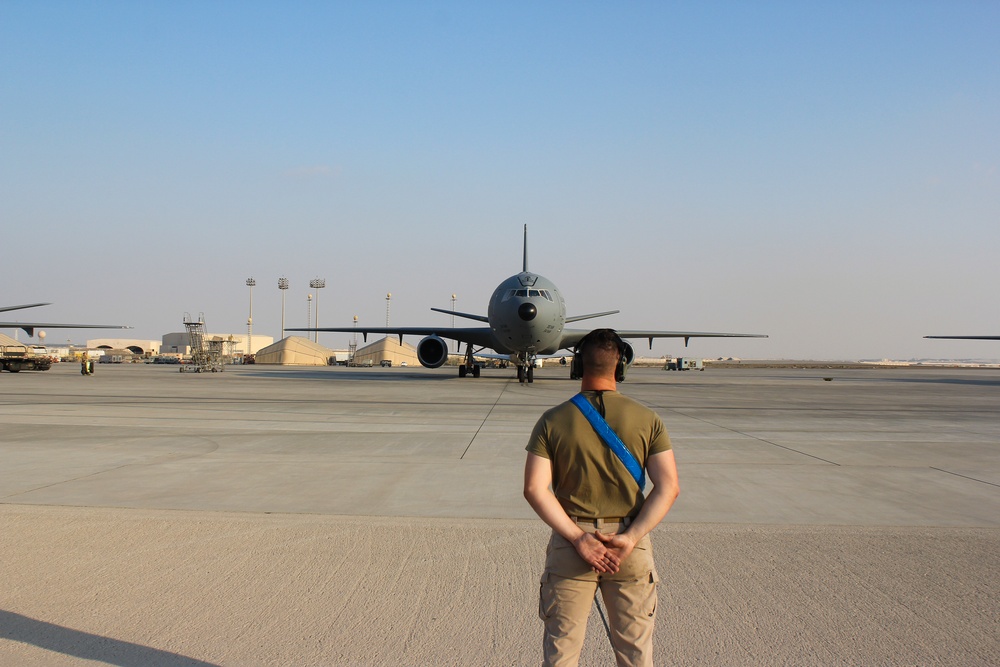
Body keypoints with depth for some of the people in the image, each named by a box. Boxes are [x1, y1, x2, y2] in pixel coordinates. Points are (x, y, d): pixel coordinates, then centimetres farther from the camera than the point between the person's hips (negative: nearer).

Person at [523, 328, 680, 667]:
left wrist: (577, 538, -11)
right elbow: (668, 487, -9)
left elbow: (535, 489, -10)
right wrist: (630, 538, -12)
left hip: (569, 542, 0)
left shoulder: (552, 420, -3)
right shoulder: (647, 420, -2)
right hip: (631, 544, 0)